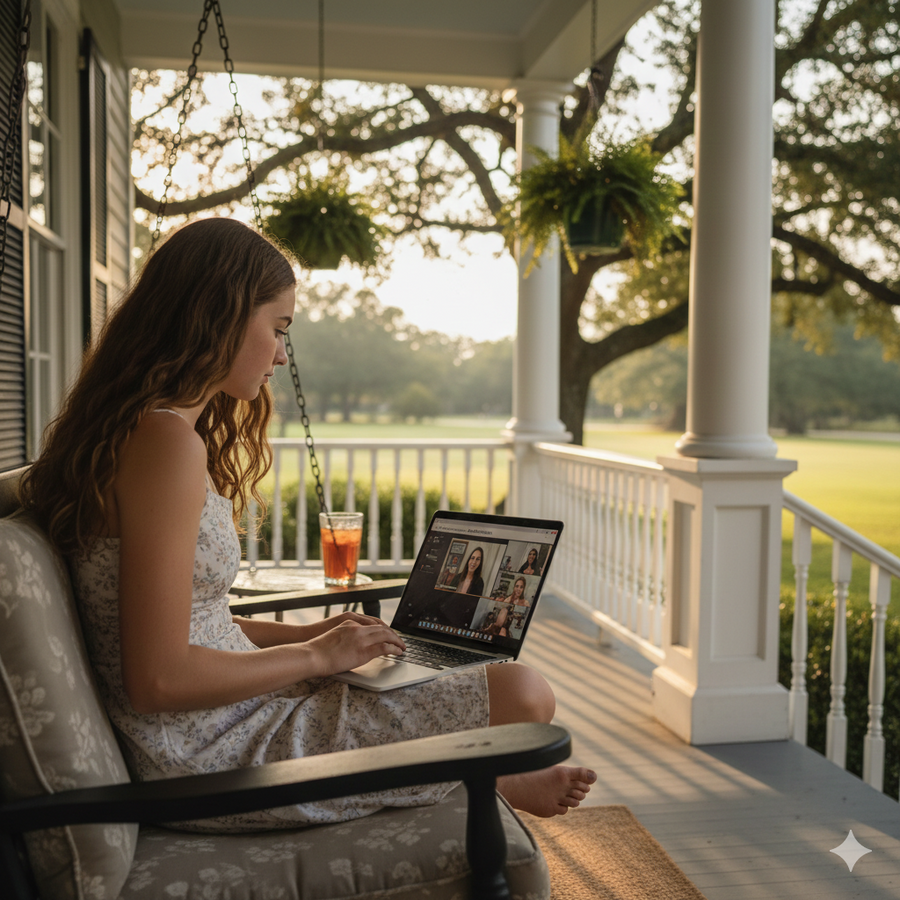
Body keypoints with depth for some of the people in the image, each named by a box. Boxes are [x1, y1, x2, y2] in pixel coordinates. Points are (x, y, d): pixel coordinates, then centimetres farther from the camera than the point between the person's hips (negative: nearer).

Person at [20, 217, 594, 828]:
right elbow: (157, 678, -26)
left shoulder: (130, 429, 10)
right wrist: (315, 655, -13)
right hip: (217, 757, -10)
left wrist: (301, 634, 8)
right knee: (522, 696, -5)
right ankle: (499, 785, 27)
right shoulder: (167, 440, -23)